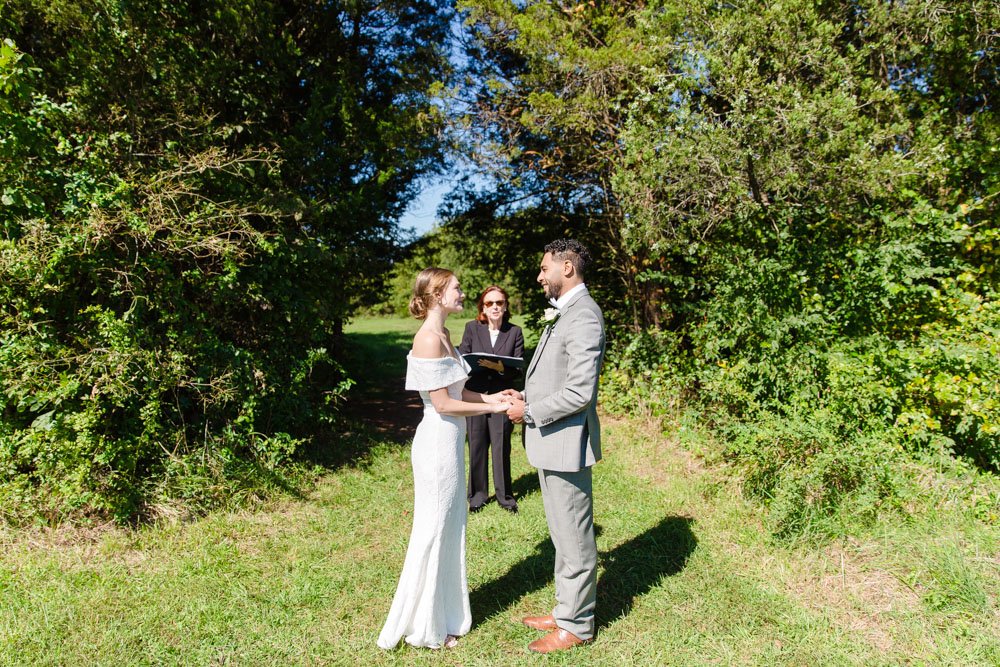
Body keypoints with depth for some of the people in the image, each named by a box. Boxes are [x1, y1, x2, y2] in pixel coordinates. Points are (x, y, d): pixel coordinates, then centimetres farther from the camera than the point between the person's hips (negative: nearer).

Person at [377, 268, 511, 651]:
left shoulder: (443, 336, 9)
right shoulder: (428, 339, -20)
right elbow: (442, 403, -21)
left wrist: (488, 397, 2)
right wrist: (492, 409, -13)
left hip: (450, 441, 9)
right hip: (438, 442, -9)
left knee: (449, 526, 19)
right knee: (432, 530, 5)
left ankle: (444, 611, 36)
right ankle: (423, 626, 23)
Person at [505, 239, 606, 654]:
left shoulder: (583, 316, -19)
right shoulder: (562, 312, 13)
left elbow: (579, 391, -24)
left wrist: (529, 412, -14)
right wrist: (525, 397, 6)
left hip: (566, 443, -10)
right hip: (551, 442, 10)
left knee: (574, 540, 6)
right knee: (562, 536, 21)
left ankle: (576, 625, 22)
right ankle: (566, 610, 37)